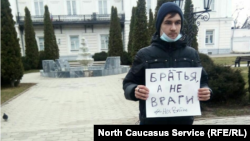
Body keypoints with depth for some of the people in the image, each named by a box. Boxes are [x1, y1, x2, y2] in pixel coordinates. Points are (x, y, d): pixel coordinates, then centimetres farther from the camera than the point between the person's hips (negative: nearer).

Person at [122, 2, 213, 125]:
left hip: (183, 120, 3)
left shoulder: (191, 54, 5)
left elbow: (202, 82, 11)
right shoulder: (144, 54, -3)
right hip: (151, 120, -2)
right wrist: (135, 90, -24)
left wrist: (206, 91, -12)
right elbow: (128, 84, -1)